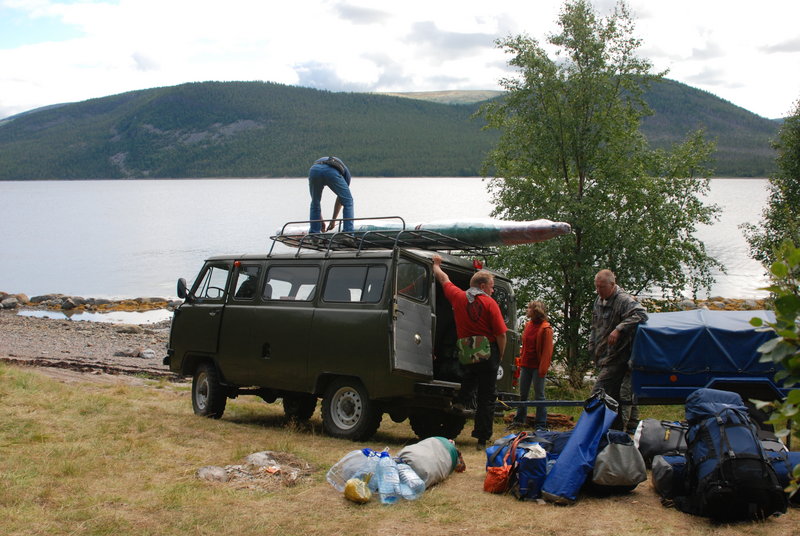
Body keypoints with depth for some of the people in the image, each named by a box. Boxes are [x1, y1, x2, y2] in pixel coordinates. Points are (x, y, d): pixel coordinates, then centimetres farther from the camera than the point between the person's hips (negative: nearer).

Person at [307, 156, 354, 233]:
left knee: (315, 202, 26)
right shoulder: (345, 171, 38)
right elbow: (340, 200, 37)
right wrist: (333, 220, 43)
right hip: (332, 172, -3)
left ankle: (313, 232, 23)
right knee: (347, 201, 16)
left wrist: (320, 220, 48)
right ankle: (348, 232, 10)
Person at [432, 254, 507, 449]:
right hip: (488, 352, -4)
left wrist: (436, 265, 39)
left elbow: (443, 279, 20)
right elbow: (501, 334, -13)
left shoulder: (458, 297, 1)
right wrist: (500, 356, 2)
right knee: (487, 397, 4)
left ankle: (460, 401, 7)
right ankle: (482, 439, 5)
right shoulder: (489, 303, -10)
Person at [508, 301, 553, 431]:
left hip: (537, 367, -7)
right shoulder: (528, 325, 12)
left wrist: (543, 369, -16)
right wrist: (521, 361, 13)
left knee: (539, 396, -1)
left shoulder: (546, 328, -9)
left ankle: (541, 425, 5)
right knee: (522, 395, 13)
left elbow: (547, 350, -12)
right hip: (525, 365, 7)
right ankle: (519, 420, 23)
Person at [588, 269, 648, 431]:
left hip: (616, 358, -9)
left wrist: (619, 329, -33)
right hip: (602, 358, 9)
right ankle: (618, 431, 21)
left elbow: (641, 314, -30)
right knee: (613, 398, 14)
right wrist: (592, 346, 20)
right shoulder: (598, 301, 14)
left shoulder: (624, 300, -14)